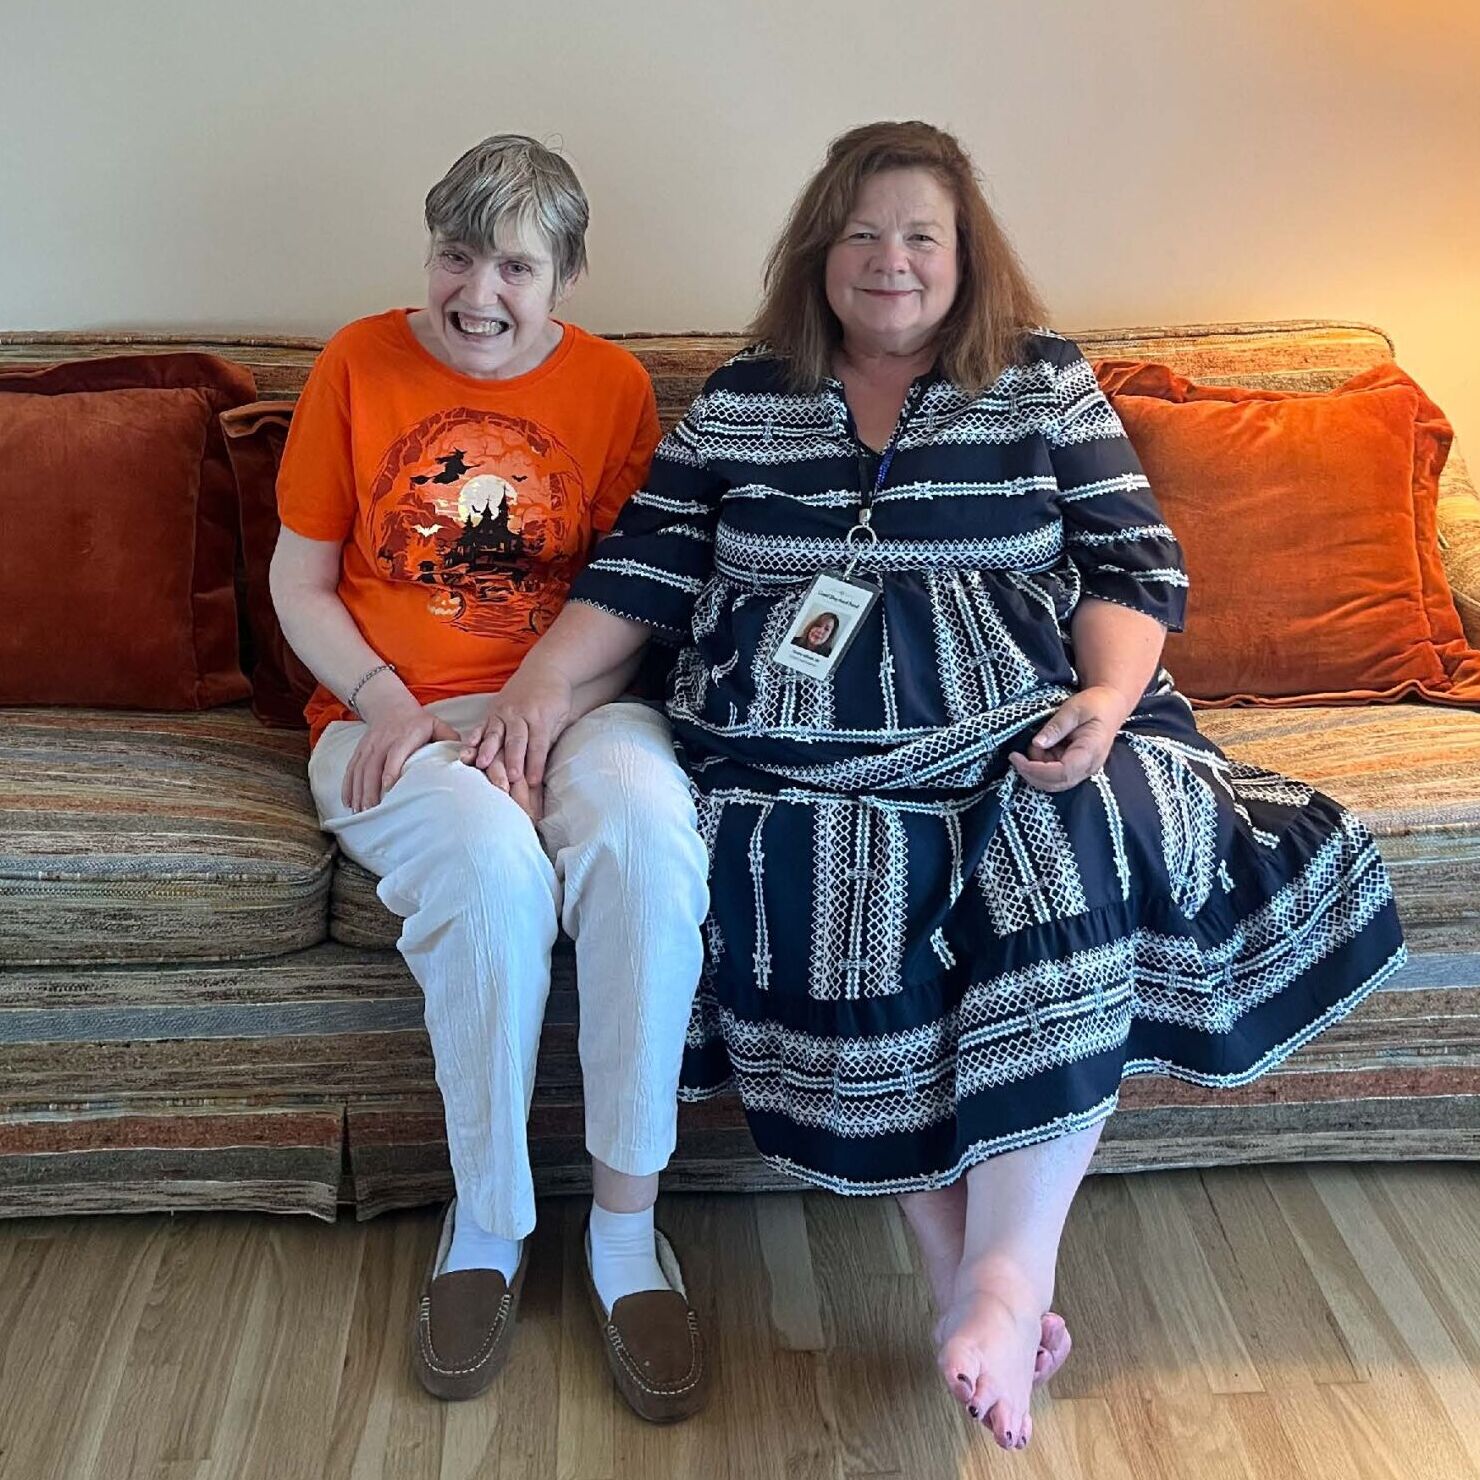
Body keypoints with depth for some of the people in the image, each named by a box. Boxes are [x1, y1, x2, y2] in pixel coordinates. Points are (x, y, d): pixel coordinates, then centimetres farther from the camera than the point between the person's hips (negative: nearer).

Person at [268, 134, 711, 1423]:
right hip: (393, 720, 0)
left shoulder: (613, 385, 6)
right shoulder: (358, 364, 6)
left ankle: (627, 1225, -19)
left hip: (572, 703, 1)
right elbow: (300, 582, 8)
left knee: (647, 836, -34)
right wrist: (384, 701, -10)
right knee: (492, 863, -34)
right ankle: (487, 1225, -13)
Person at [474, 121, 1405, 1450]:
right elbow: (640, 577, 11)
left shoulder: (1043, 385, 13)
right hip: (799, 761, 1)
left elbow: (1133, 568, 6)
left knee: (1074, 864, -32)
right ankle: (972, 1292, -19)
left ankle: (1010, 1265, -29)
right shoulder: (740, 402, 16)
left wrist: (1106, 701, -13)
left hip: (1023, 739, 0)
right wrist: (545, 683, -6)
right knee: (846, 925, -29)